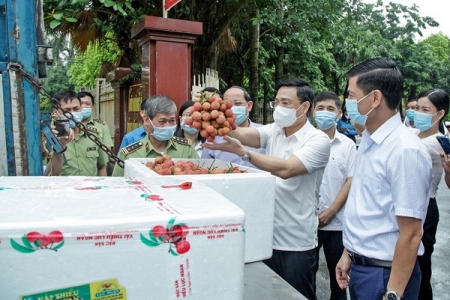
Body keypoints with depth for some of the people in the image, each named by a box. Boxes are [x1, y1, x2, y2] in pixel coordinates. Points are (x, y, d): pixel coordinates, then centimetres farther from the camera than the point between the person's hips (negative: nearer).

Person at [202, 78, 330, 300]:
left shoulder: (318, 140, -13)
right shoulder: (273, 131, 5)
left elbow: (286, 169, -28)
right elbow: (246, 135, -14)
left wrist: (241, 152, -36)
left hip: (297, 243, -5)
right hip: (267, 236, 5)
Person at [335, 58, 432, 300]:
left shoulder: (405, 150, -22)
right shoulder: (368, 141, 3)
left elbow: (411, 235, -21)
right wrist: (349, 254, 14)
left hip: (385, 273, -8)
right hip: (360, 267, 8)